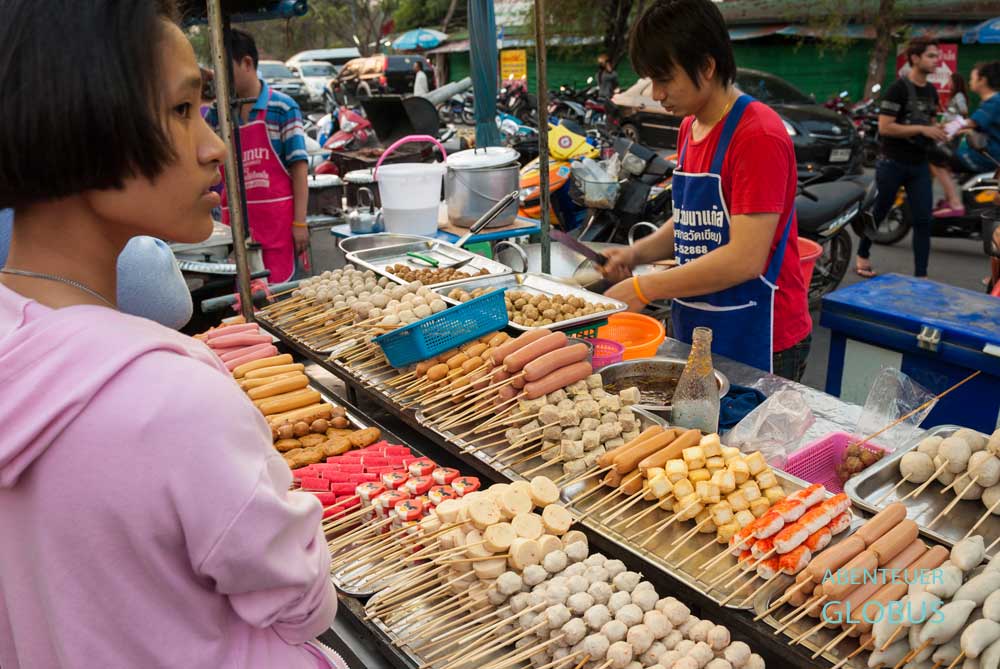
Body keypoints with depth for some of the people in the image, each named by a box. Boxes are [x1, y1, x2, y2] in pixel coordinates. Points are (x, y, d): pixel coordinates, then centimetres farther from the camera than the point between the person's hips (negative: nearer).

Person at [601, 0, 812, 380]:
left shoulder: (759, 135, -19)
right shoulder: (690, 128, 8)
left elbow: (745, 259, -24)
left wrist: (644, 289, -20)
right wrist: (637, 253, 0)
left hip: (757, 341, -7)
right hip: (696, 333, 8)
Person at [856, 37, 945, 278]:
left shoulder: (931, 91, 12)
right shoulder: (899, 88, -11)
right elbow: (884, 127, -19)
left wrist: (938, 132, 2)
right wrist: (922, 129, -22)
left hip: (920, 165, 6)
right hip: (893, 163, -6)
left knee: (923, 221, -1)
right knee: (879, 213, 9)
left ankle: (920, 276, 2)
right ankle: (862, 256, 30)